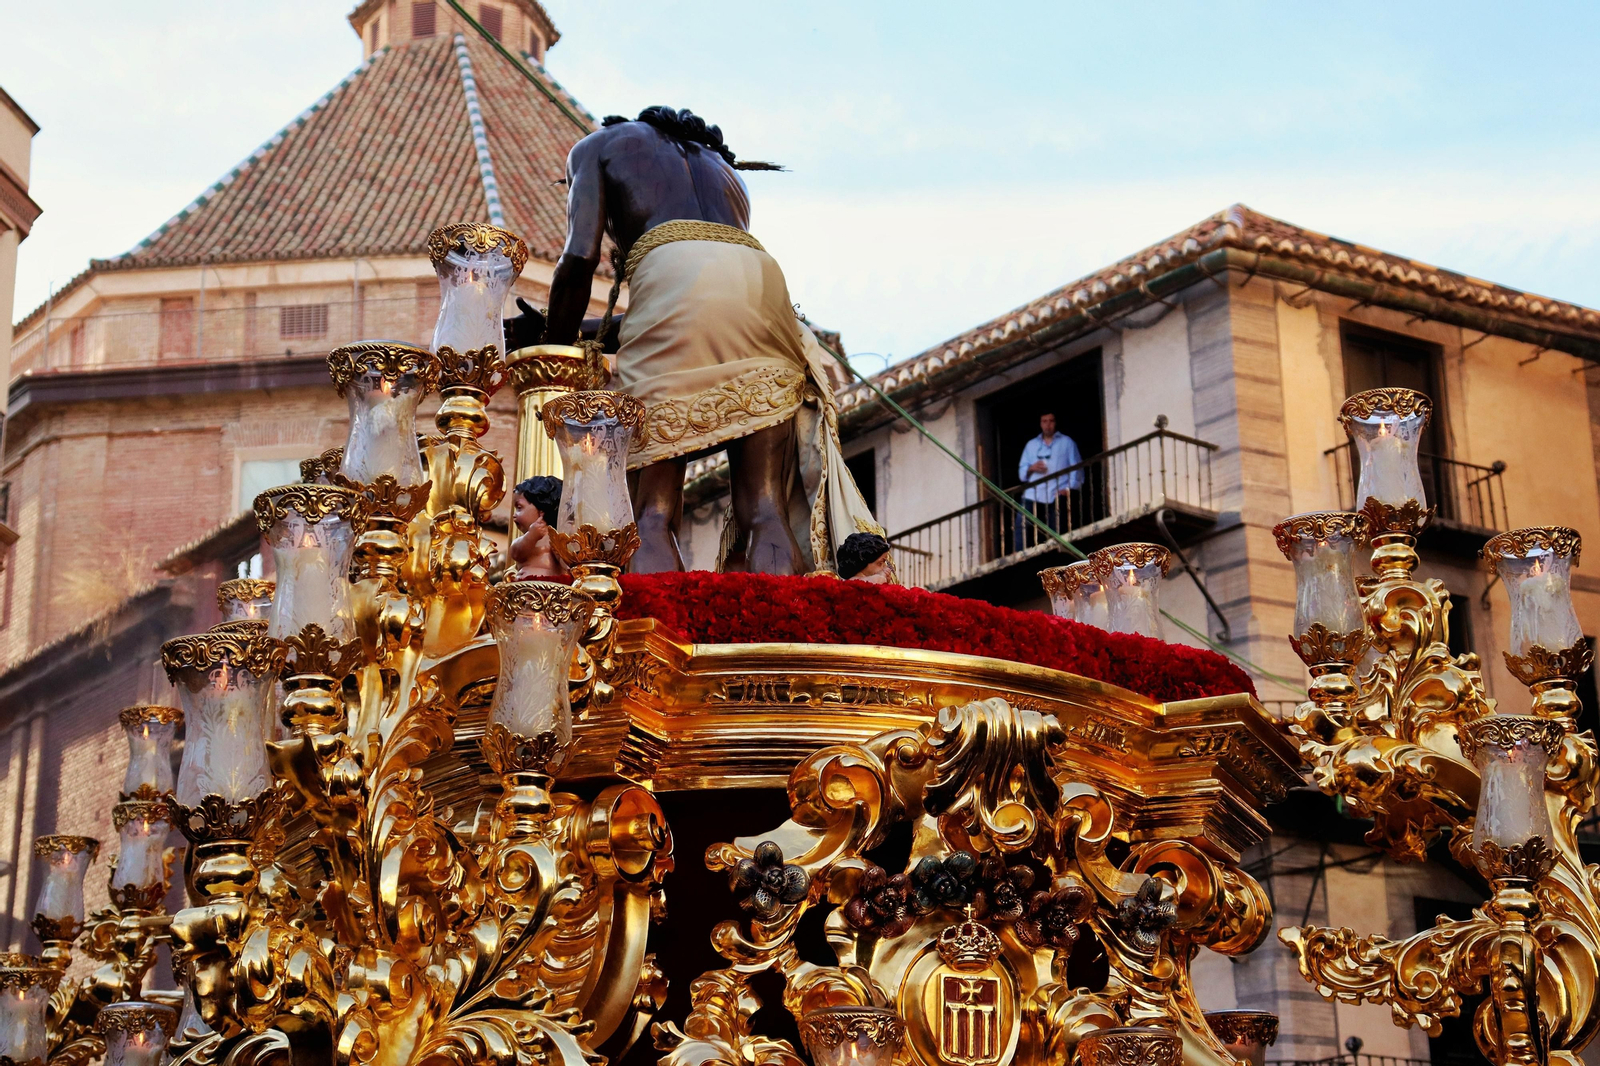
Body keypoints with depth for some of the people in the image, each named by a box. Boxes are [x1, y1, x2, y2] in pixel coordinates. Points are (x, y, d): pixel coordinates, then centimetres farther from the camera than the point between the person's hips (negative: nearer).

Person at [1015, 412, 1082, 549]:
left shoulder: (1067, 443, 16)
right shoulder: (1031, 445, 25)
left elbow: (1076, 468, 7)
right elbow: (1021, 473, 20)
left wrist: (1070, 488, -9)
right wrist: (1031, 468, -4)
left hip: (1057, 496, -2)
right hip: (1033, 496, 2)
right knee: (1022, 527, -17)